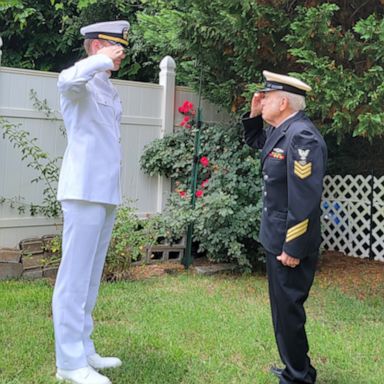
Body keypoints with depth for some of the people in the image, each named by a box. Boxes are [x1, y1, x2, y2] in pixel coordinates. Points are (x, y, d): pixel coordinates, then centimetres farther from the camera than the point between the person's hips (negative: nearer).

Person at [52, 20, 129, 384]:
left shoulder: (108, 89, 20)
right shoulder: (82, 84, -7)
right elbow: (67, 80, -33)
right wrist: (103, 60, -22)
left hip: (105, 192, 9)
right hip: (85, 192, -9)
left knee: (90, 277, 13)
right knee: (75, 277, -6)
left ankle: (83, 351, 23)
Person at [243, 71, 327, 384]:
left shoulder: (302, 136, -22)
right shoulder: (280, 129, 8)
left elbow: (305, 199, -26)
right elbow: (255, 141, 31)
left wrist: (293, 248, -23)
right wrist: (254, 115, 12)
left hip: (290, 241, -10)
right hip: (277, 236, 10)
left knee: (288, 310, 1)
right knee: (284, 307, 19)